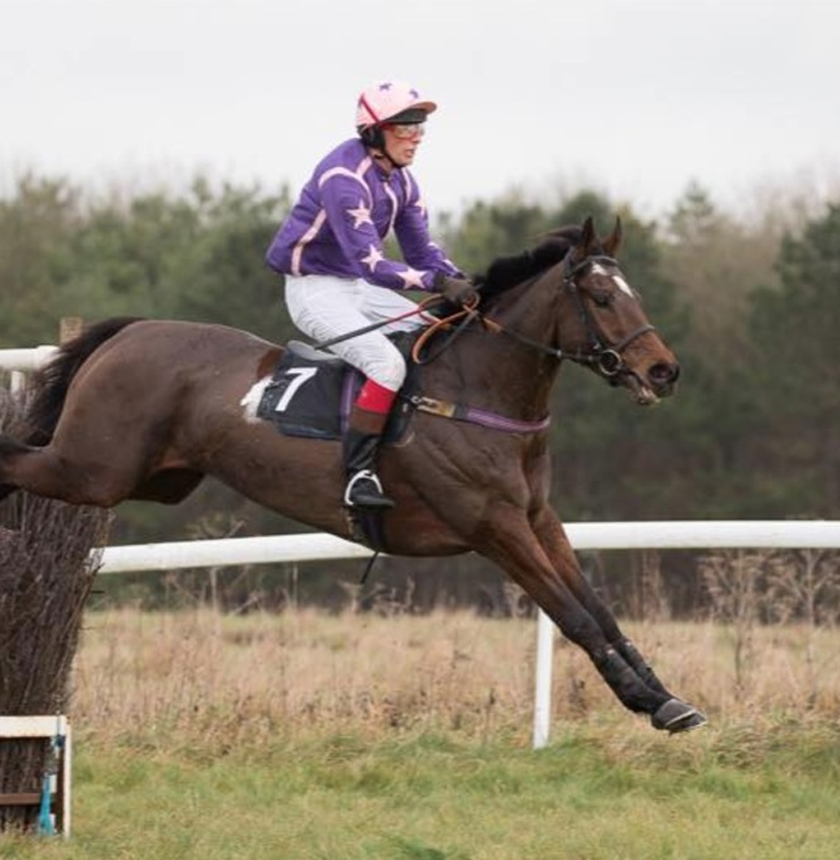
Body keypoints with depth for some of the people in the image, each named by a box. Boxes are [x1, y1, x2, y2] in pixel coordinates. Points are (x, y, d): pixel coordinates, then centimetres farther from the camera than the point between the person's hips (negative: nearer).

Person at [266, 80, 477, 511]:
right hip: (316, 288, -10)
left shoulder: (400, 179, 5)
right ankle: (359, 474, -27)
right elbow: (370, 262, -32)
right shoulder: (344, 178, -25)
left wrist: (461, 285, -11)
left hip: (358, 287, 10)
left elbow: (422, 249, 8)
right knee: (388, 363, -29)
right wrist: (439, 283, -38)